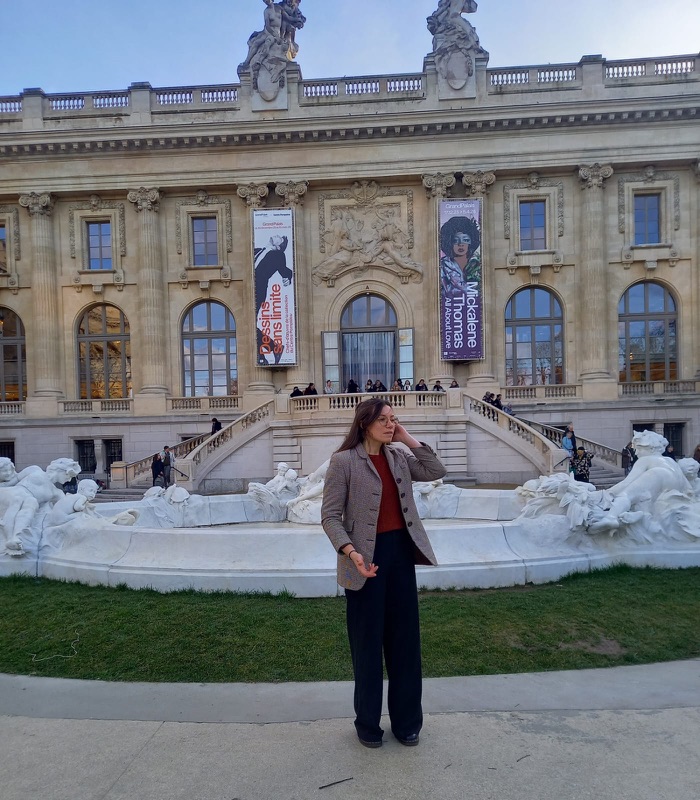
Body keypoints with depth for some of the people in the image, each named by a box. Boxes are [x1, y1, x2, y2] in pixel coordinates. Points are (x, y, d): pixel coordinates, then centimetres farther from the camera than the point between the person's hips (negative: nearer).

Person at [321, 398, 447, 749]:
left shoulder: (398, 457, 7)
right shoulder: (344, 461, -11)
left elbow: (436, 471, 3)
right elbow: (330, 515, -13)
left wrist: (409, 439, -3)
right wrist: (350, 552, -26)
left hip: (401, 551, 6)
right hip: (367, 557, -5)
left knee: (404, 637, 15)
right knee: (367, 641, 10)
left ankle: (406, 720, 33)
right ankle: (368, 724, 30)